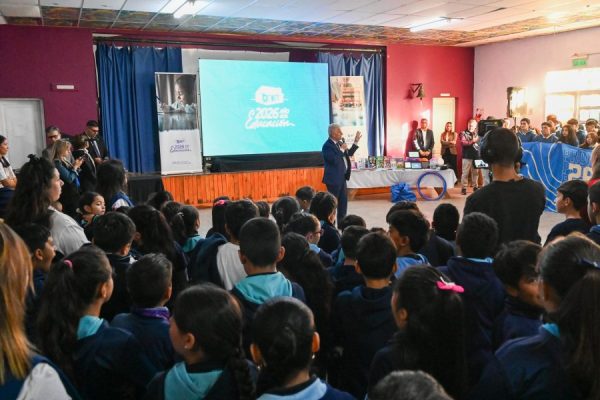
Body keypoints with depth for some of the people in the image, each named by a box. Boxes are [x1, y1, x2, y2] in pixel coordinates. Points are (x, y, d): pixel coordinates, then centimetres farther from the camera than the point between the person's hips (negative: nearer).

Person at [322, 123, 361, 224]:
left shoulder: (339, 143, 9)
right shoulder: (327, 146, -18)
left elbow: (349, 154, 19)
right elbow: (334, 160, -27)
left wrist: (356, 142, 13)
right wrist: (342, 149, -19)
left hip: (342, 177, 9)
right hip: (334, 178, -9)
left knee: (343, 201, 15)